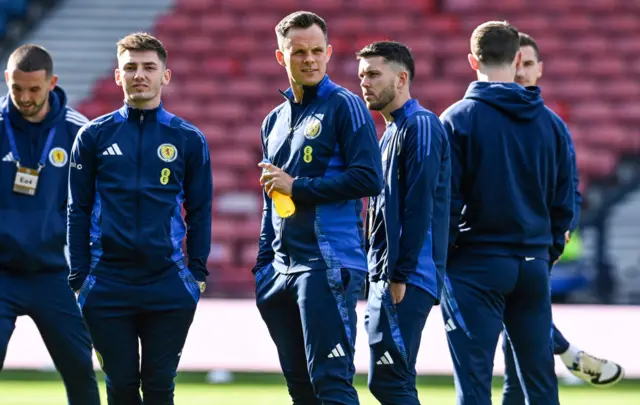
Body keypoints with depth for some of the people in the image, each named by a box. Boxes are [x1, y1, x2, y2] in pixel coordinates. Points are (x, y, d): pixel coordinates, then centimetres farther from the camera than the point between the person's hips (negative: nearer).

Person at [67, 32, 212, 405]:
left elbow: (200, 211, 9)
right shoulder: (94, 136, 5)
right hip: (107, 286, 0)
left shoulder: (189, 139, 5)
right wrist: (78, 277, 2)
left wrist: (197, 273, 2)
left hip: (169, 286, 0)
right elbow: (79, 210, 7)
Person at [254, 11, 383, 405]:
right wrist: (263, 268, 19)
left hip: (329, 265, -8)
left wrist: (297, 187, -11)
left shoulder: (345, 107, -3)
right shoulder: (275, 121, 19)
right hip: (283, 267, 8)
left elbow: (368, 178, -14)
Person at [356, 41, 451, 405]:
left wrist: (400, 275, -21)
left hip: (407, 280, -10)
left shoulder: (420, 126, -10)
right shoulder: (392, 132, 21)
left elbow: (419, 207, -18)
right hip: (385, 278, 10)